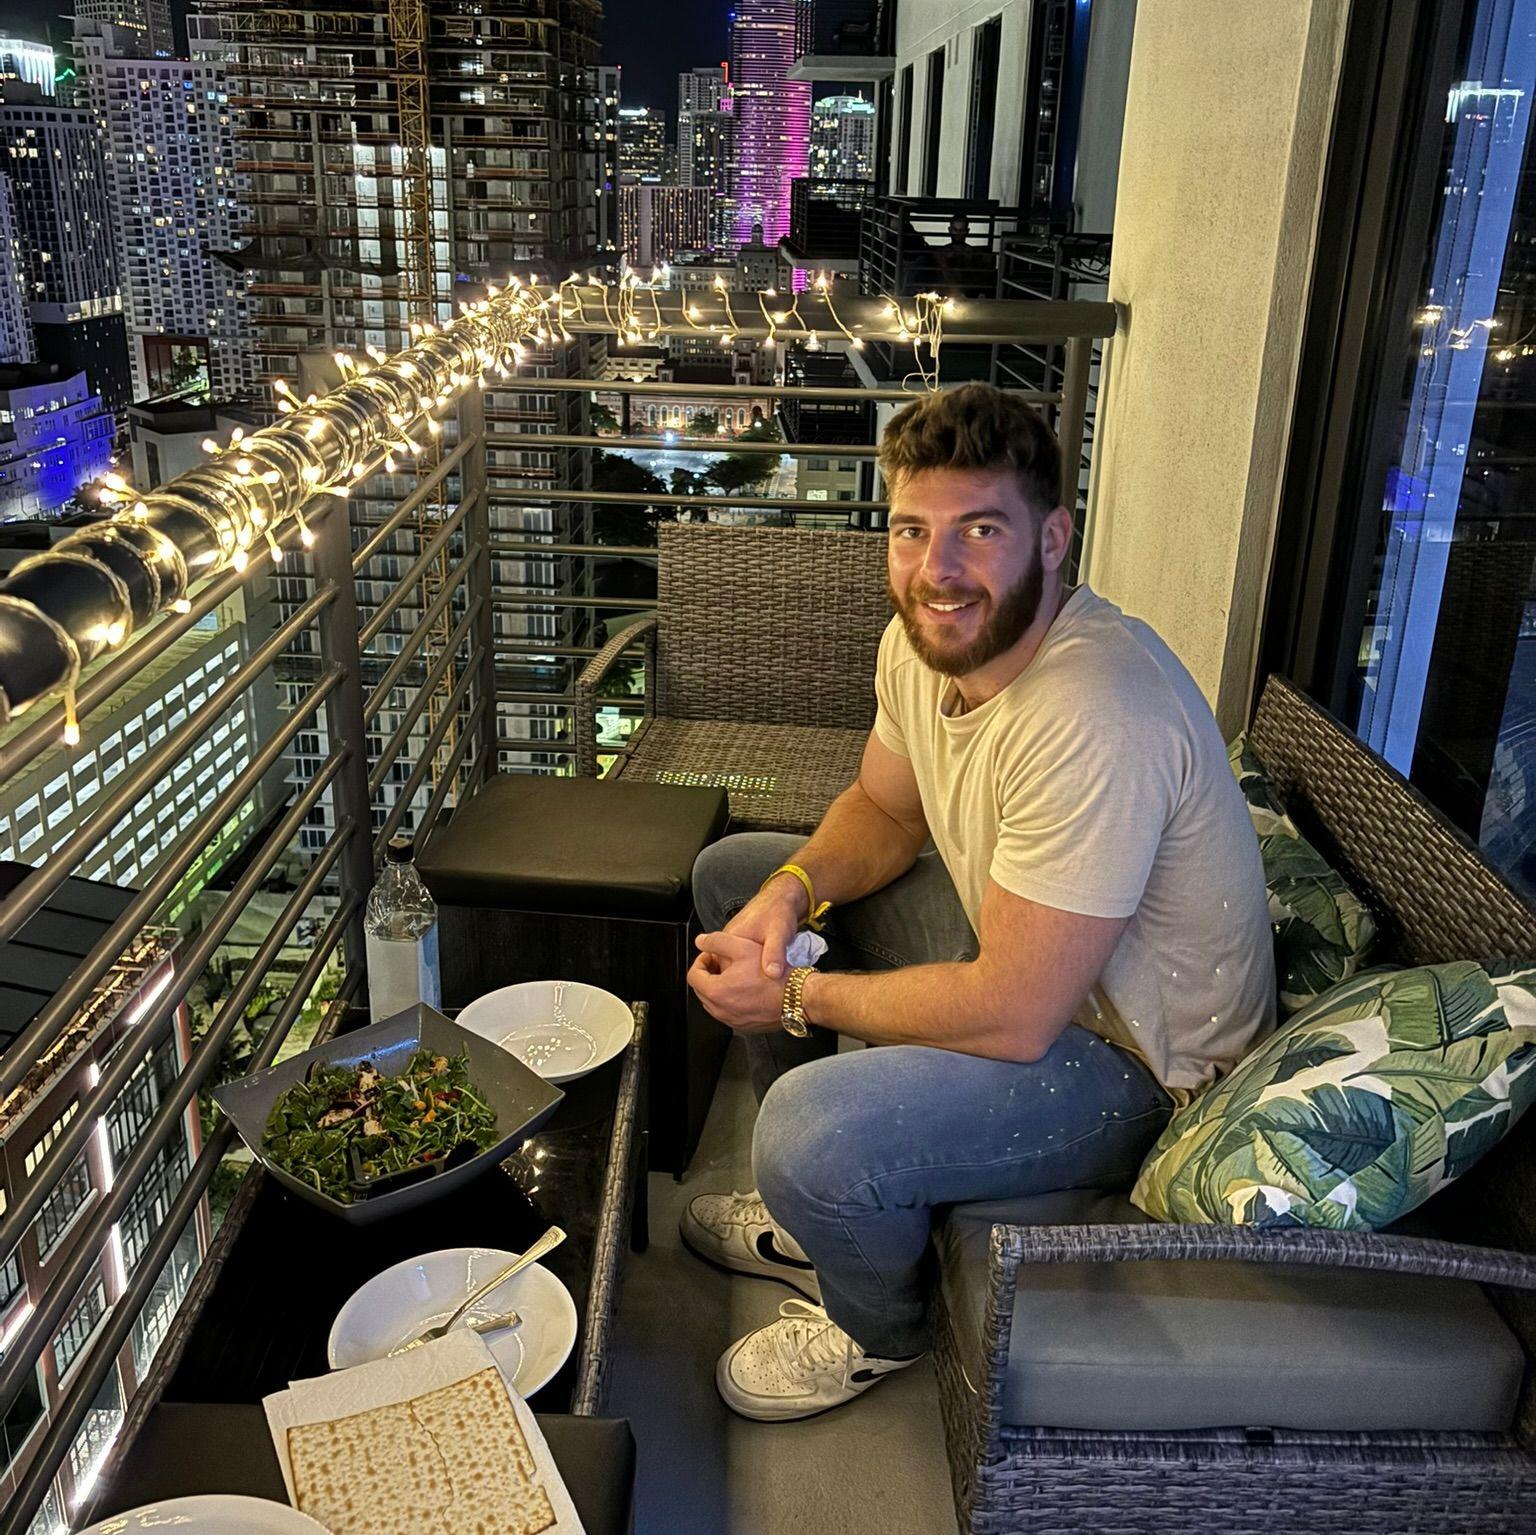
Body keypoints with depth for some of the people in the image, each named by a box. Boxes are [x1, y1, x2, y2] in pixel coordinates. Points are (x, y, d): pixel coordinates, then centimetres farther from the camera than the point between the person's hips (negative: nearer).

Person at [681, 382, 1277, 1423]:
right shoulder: (927, 637, -7)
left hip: (1139, 1061, -9)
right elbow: (884, 810, 10)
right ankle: (818, 1211, 25)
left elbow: (1013, 1018, -32)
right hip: (1008, 943, 9)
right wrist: (789, 893, -11)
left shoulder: (1091, 721, -36)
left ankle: (875, 1330, 8)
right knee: (733, 875, 12)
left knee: (812, 1128, -31)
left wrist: (797, 996, -19)